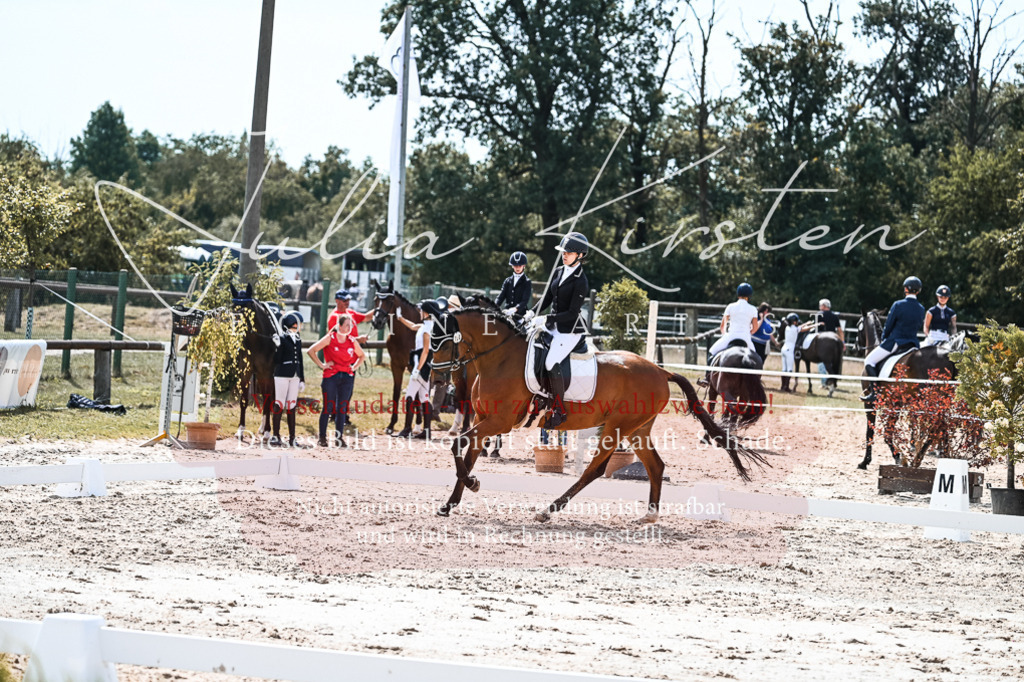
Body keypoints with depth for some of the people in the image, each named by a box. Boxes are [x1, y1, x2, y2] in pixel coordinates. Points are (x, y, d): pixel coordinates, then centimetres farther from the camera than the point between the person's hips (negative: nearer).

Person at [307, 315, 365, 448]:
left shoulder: (352, 341, 8)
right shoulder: (330, 338, -3)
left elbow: (362, 356, 25)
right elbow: (311, 351, -5)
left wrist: (354, 367, 10)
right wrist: (322, 365, -7)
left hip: (347, 377, 4)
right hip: (330, 376, -4)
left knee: (342, 407, 4)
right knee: (328, 406, -4)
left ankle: (339, 437, 10)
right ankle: (322, 438, 3)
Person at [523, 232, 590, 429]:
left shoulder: (580, 282, -17)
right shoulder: (558, 272, 8)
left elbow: (572, 313, -20)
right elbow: (548, 297, 15)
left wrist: (546, 319, -22)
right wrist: (532, 313, 0)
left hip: (571, 330, -9)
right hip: (553, 325, 9)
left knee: (551, 362, -22)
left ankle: (559, 412, -13)